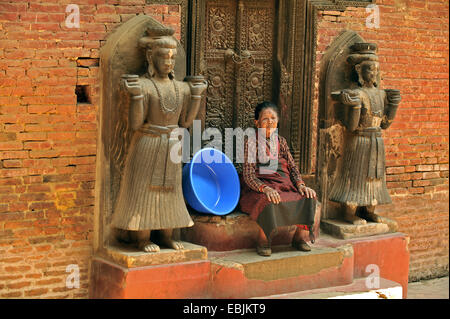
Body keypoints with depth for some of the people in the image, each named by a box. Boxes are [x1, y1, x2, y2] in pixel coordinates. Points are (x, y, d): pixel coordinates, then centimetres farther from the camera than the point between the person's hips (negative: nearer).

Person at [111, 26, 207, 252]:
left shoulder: (180, 88, 6)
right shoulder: (142, 86, -12)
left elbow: (185, 122, 7)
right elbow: (135, 124, -15)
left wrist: (196, 95, 2)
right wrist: (135, 95, -27)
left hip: (170, 148, 6)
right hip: (146, 146, -6)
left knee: (169, 190, 10)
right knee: (143, 190, 0)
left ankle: (166, 236, 20)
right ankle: (142, 239, 9)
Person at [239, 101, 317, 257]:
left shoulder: (281, 141, 16)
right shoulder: (251, 143, -3)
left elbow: (292, 167, 14)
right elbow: (248, 175, -11)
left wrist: (300, 185, -7)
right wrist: (265, 188, -28)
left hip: (285, 185, 6)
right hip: (259, 188, -5)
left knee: (309, 197, -19)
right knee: (269, 202, -38)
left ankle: (298, 236, -1)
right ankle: (263, 241, -16)